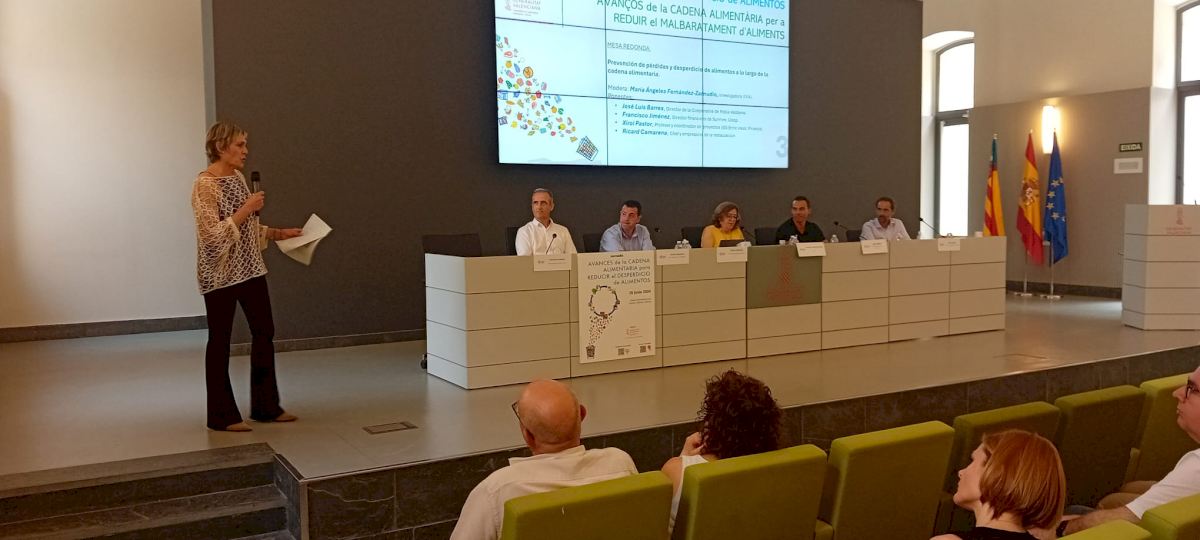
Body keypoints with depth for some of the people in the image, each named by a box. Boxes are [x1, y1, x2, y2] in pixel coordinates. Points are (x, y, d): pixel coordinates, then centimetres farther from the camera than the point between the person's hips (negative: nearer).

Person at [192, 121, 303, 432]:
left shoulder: (237, 178, 10)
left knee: (264, 332, 11)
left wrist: (279, 233, 9)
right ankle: (222, 416, 14)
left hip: (250, 268, 9)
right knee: (220, 340, 2)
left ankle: (266, 406, 23)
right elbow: (213, 235, -23)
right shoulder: (205, 185, -16)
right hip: (220, 274, -9)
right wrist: (246, 209, -21)